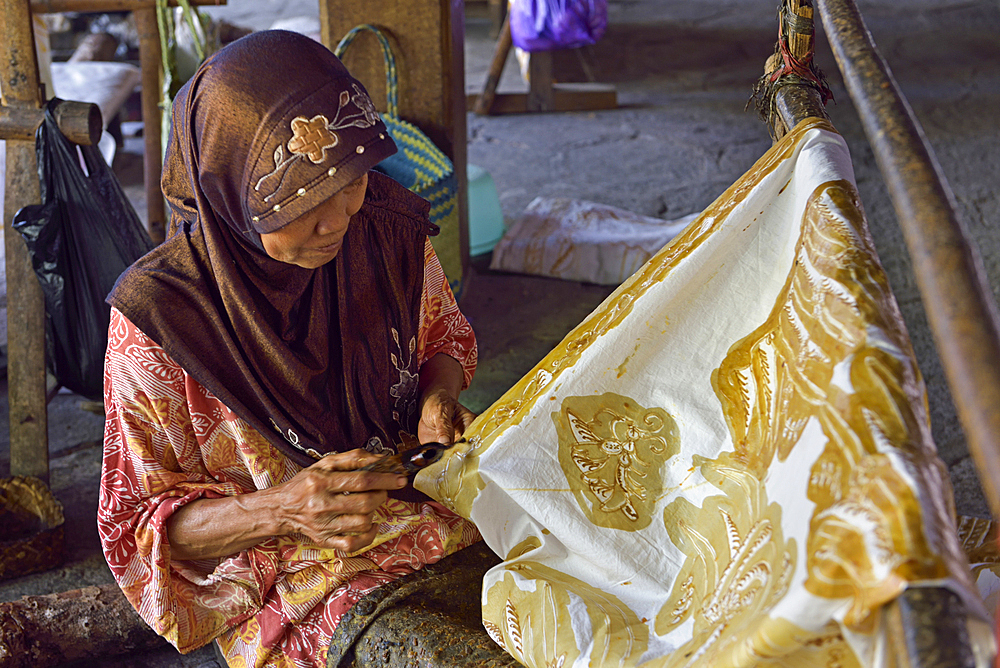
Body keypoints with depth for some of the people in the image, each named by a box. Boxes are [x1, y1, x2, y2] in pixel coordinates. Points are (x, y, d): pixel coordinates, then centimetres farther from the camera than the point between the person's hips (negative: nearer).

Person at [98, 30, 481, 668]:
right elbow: (141, 525, -9)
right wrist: (281, 510, -28)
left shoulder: (388, 227, -6)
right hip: (297, 586, -4)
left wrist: (438, 398, -8)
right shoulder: (157, 313, -19)